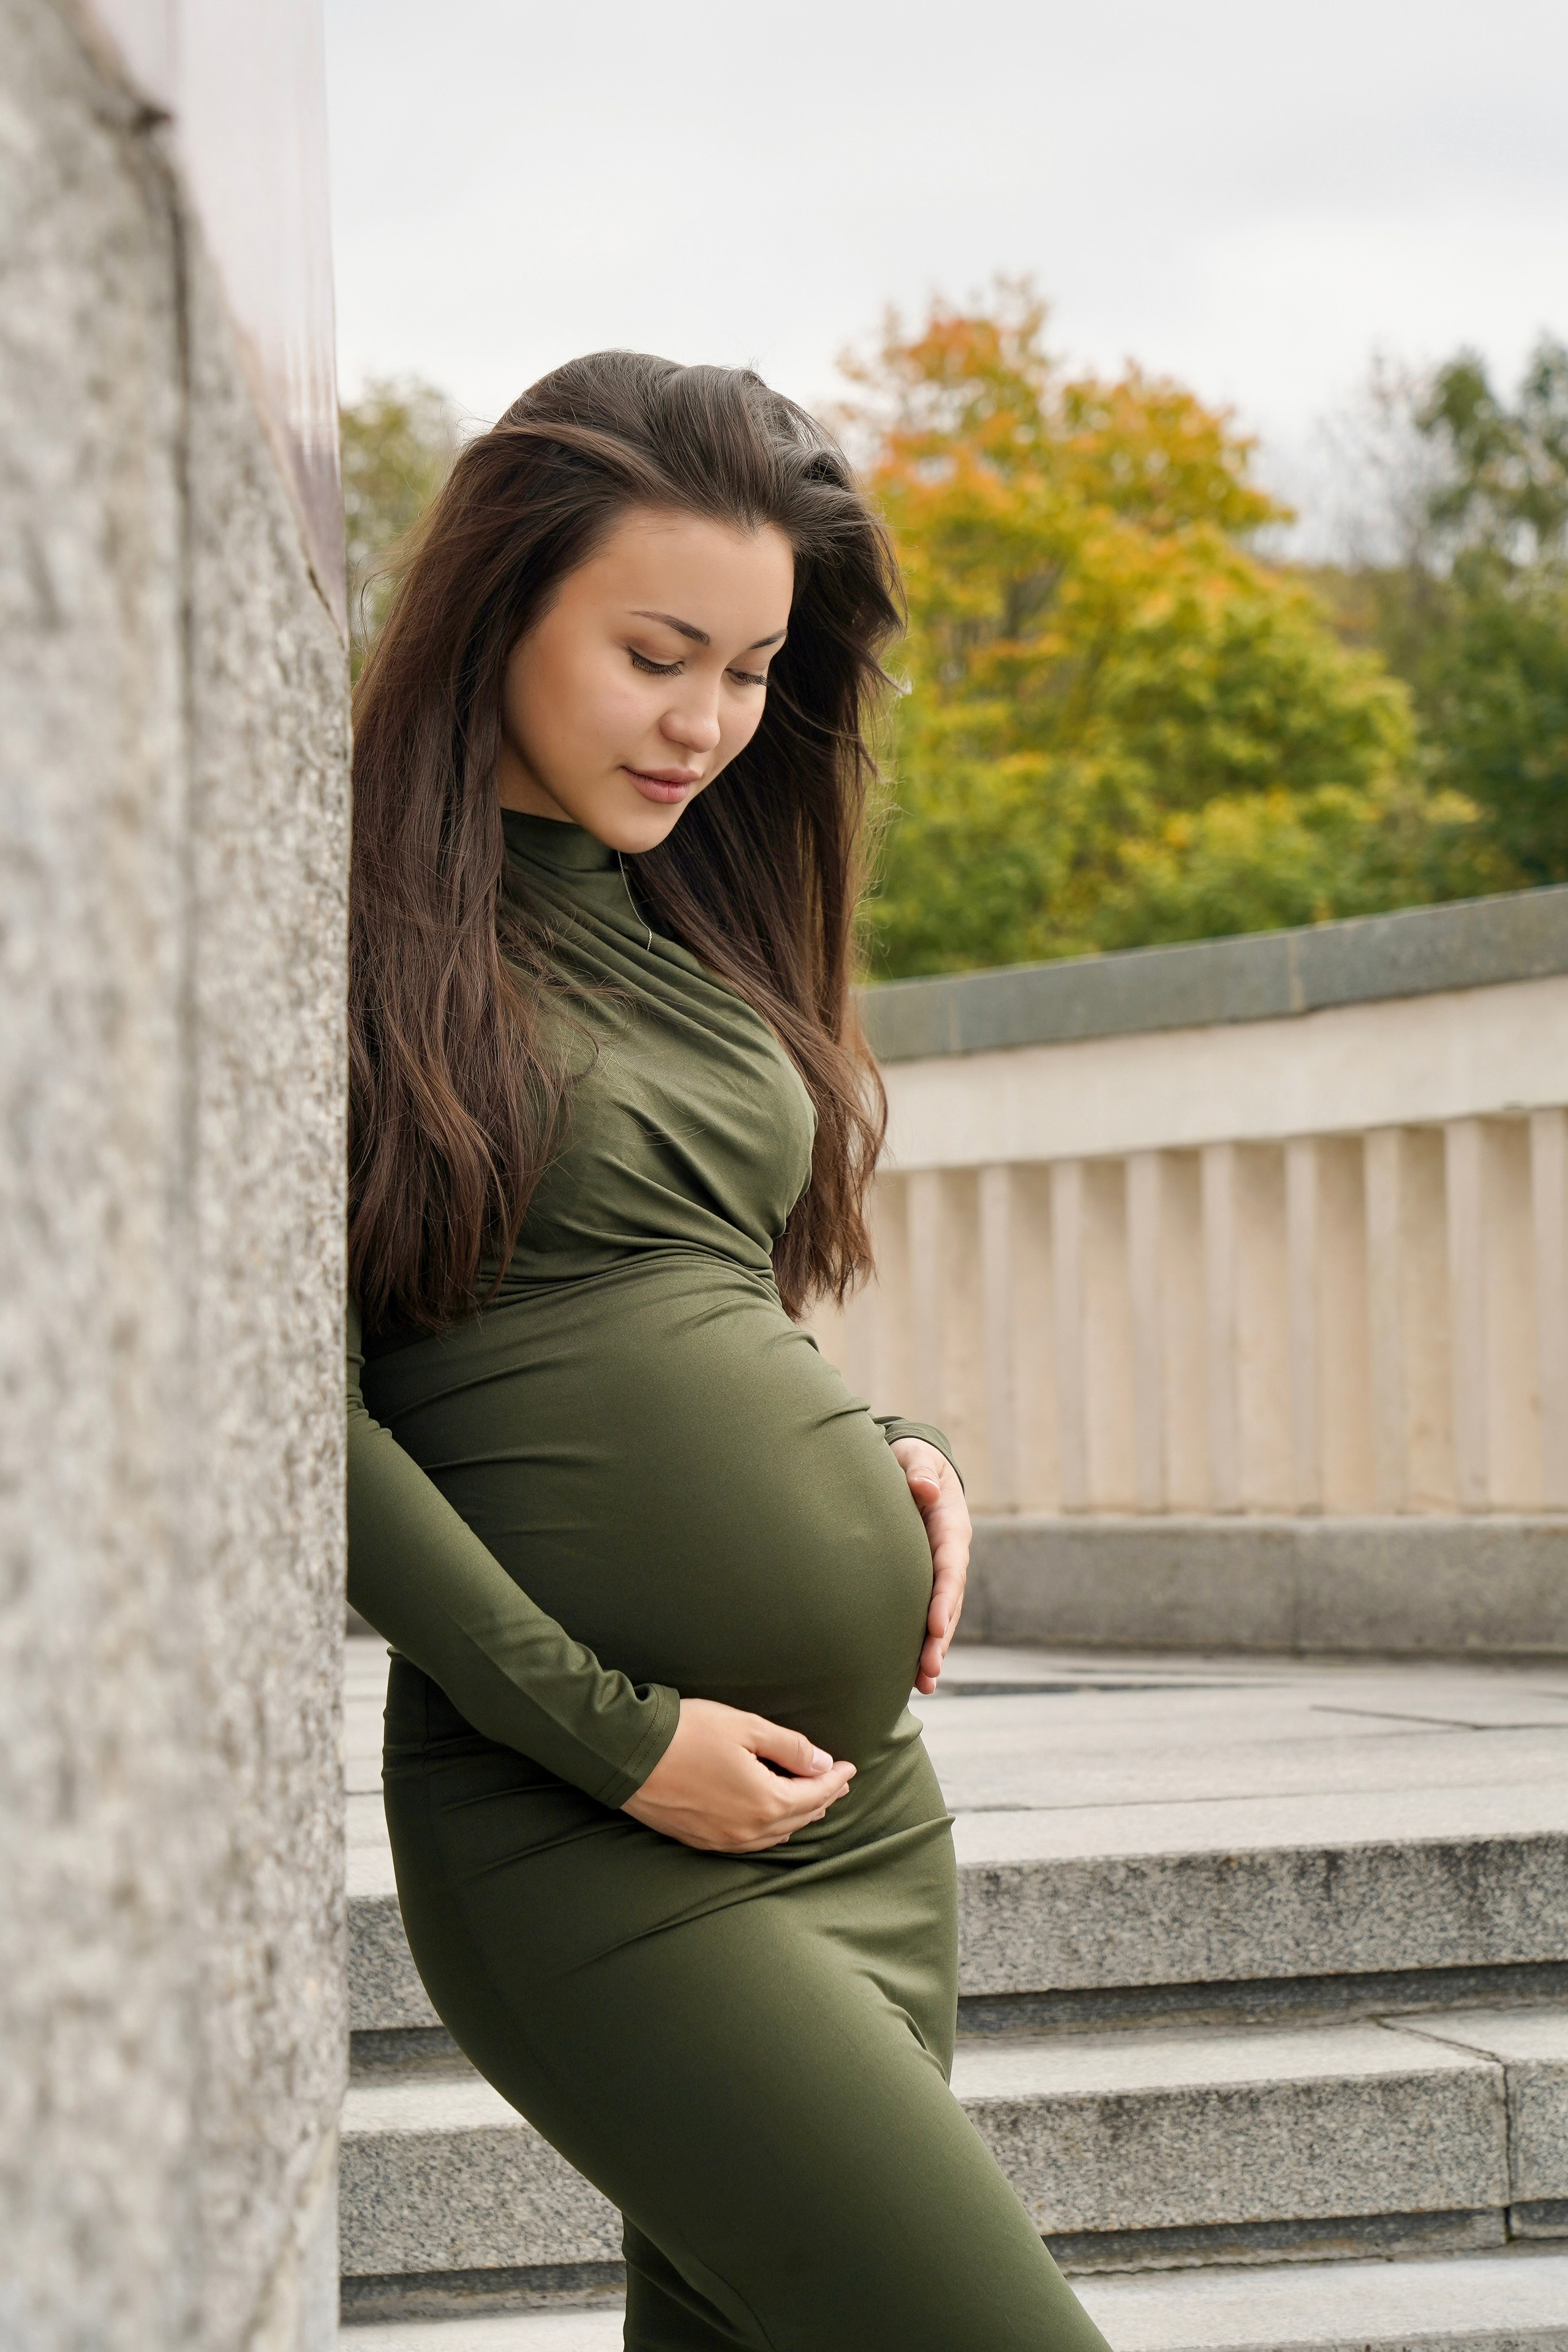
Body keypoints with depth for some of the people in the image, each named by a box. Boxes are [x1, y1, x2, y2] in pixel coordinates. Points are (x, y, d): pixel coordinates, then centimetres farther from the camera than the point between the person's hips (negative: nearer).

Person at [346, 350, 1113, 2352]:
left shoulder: (683, 922, 15)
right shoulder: (362, 928, -6)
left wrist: (878, 1452, 4)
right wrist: (606, 1731, -13)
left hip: (865, 1801, 7)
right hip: (600, 1850, -7)